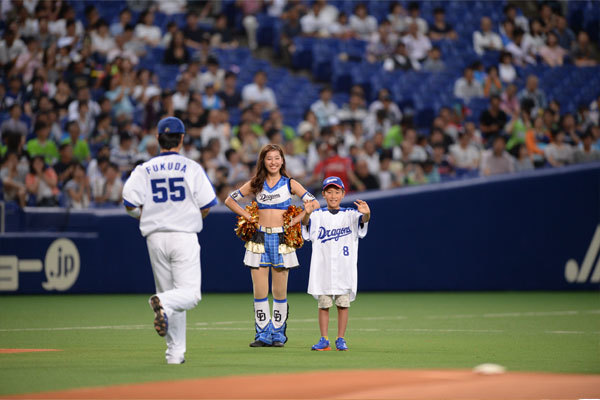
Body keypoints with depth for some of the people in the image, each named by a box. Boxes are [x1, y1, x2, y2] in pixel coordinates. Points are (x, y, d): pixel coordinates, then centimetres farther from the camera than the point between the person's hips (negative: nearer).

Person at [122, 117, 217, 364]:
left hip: (155, 238, 3)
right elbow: (206, 204, -5)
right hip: (184, 236, -3)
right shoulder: (191, 168, 0)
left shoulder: (144, 170, 5)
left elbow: (129, 203, -5)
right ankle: (163, 302, -36)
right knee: (189, 293, -4)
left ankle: (175, 352, 7)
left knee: (170, 295, 10)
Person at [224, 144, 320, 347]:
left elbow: (314, 204, 0)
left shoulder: (289, 184, 4)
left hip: (281, 239, -1)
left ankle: (278, 334, 11)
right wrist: (248, 216, 5)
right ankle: (263, 334, 5)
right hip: (259, 239, 1)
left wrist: (295, 220, -5)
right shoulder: (256, 184, 8)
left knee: (280, 291, 0)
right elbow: (230, 200, 16)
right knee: (259, 291, -2)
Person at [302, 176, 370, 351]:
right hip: (322, 269, 0)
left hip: (345, 269, 0)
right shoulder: (317, 215, 4)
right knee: (323, 304, 2)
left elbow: (362, 220, -15)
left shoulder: (350, 215, 4)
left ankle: (341, 339, 10)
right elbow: (307, 225, -15)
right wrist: (307, 214, -38)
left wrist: (366, 214, -40)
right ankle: (324, 340, 8)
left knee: (343, 304, 2)